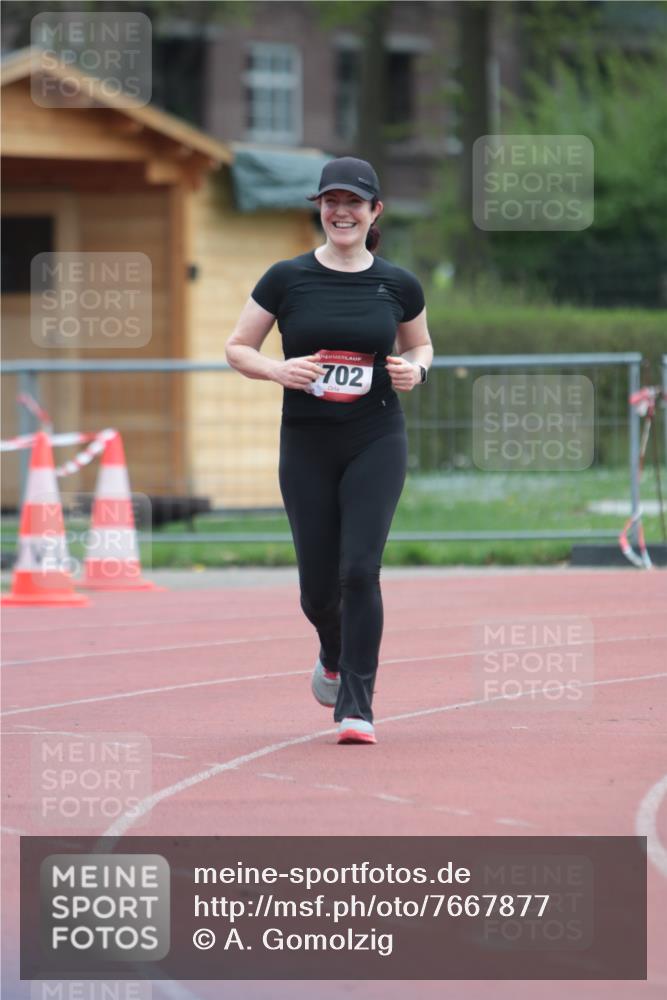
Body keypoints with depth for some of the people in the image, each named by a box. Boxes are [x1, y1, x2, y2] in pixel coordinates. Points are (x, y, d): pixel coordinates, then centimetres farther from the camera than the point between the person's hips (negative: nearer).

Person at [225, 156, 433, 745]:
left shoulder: (398, 285, 2)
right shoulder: (287, 279, -1)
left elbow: (420, 345, 19)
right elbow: (238, 348, 5)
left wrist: (415, 369, -4)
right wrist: (277, 370, -15)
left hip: (377, 442, -1)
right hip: (307, 445, 1)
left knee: (360, 570, -14)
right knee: (319, 585, 4)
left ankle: (356, 707, -8)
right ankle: (334, 657, 39)